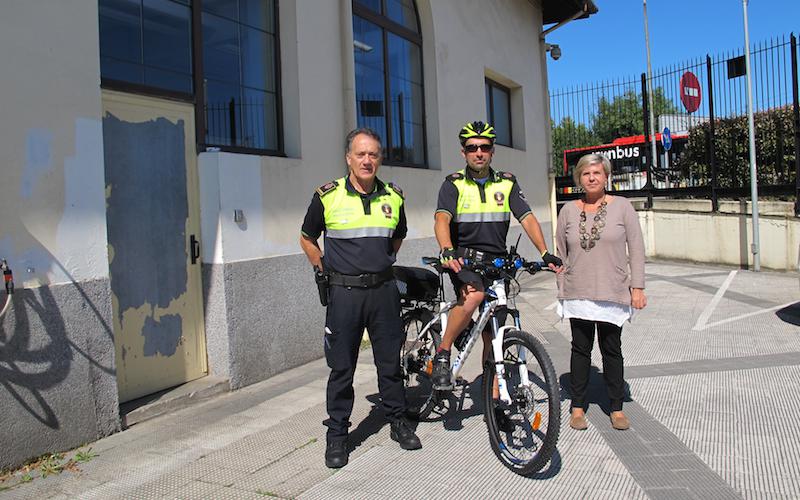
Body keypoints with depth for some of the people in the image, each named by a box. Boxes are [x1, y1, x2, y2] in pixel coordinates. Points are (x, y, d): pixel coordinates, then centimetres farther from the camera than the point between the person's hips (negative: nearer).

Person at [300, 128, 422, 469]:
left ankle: (398, 421, 28)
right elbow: (307, 239, 11)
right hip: (344, 292, -2)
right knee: (341, 367, 5)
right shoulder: (327, 197, -3)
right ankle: (337, 434, 19)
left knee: (390, 361, 11)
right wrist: (325, 270, 4)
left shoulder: (393, 197, 5)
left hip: (384, 290, 3)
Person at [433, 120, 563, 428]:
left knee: (493, 336, 4)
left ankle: (494, 401, 16)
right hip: (463, 259, -3)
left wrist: (545, 253, -16)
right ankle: (442, 354, -17)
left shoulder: (507, 184, 8)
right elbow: (442, 220, -16)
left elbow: (527, 219, -1)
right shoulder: (453, 184, 0)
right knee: (474, 295, -37)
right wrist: (447, 251, -36)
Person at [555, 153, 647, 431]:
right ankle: (578, 406, 17)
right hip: (578, 293, 1)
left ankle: (617, 408, 20)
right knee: (581, 349, 7)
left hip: (612, 293, -1)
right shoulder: (569, 210, 6)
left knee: (612, 350, 8)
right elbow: (561, 254, 10)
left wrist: (637, 287, -5)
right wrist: (562, 290, 8)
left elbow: (636, 248, 0)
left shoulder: (622, 206, 1)